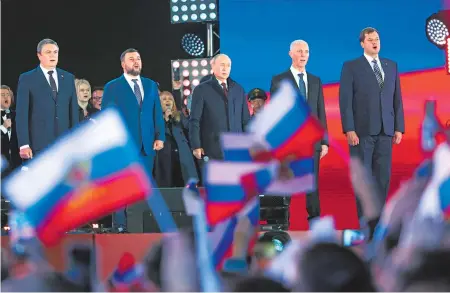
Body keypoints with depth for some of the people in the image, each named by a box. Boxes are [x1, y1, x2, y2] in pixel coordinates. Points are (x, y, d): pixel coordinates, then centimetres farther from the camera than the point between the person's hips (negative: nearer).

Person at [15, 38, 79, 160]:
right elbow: (21, 113, -3)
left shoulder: (68, 78, 14)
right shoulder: (27, 79, 2)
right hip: (39, 145, -3)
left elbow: (74, 111, 14)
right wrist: (24, 145, -11)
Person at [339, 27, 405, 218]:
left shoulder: (391, 66, 13)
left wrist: (399, 128, 6)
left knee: (383, 176, 2)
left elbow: (397, 99, 12)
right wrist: (349, 130, -13)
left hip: (385, 131, 4)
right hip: (362, 130, -4)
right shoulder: (351, 67, 0)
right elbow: (345, 100, -5)